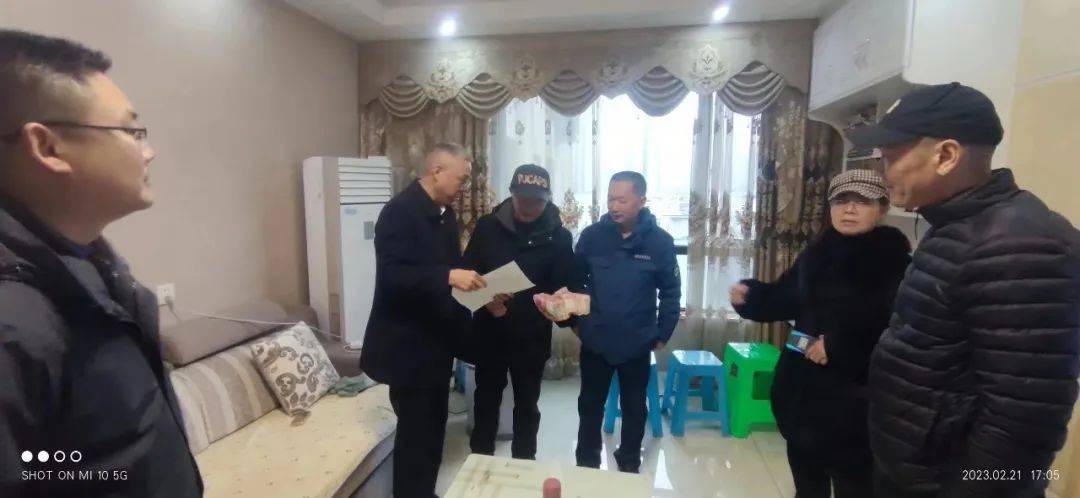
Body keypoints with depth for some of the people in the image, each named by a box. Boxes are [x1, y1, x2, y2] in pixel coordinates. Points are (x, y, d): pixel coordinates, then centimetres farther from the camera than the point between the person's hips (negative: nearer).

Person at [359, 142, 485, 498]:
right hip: (407, 344, -9)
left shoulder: (445, 213, 9)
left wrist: (480, 293, 3)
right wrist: (449, 277, -34)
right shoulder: (400, 211, -17)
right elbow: (391, 275, -28)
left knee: (433, 427, 19)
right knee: (416, 432, 2)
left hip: (436, 339, 9)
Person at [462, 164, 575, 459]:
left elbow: (565, 288, -4)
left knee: (526, 404, 15)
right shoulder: (488, 227, -4)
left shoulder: (559, 237, -6)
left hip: (532, 337, -1)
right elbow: (467, 273, -1)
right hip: (489, 332, 1)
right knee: (486, 400, 17)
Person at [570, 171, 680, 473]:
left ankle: (629, 466, 37)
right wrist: (577, 320, -5)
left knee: (634, 408, 17)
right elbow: (576, 281, 2)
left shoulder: (660, 241, -8)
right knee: (590, 406, 15)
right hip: (595, 341, 1)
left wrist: (663, 333, -2)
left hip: (637, 344, 0)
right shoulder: (592, 235, -6)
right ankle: (586, 466, 34)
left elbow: (670, 292, -2)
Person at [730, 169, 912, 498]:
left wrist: (840, 348, -26)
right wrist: (749, 295, -2)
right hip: (801, 394, 6)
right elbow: (783, 300, 16)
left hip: (853, 405, -5)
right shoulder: (814, 255, 5)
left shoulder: (897, 265, -13)